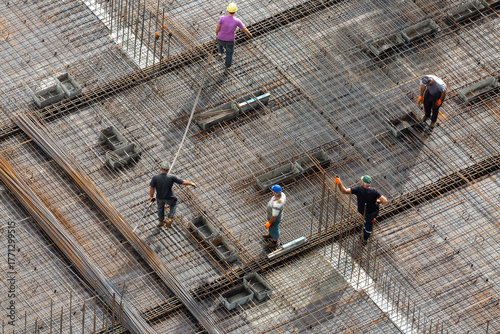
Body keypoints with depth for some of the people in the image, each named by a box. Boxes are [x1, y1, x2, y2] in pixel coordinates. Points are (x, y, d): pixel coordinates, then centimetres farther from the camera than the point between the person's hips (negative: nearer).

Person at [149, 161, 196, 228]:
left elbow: (151, 189, -19)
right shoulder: (171, 178, -29)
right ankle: (170, 219, 19)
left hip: (159, 197, 1)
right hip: (169, 198, -1)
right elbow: (183, 182, -20)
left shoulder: (155, 178, -29)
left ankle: (161, 222, 53)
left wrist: (151, 197, 1)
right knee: (173, 205, 34)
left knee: (160, 207, 34)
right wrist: (191, 183, -2)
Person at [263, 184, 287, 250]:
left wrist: (269, 223, -15)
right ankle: (271, 235, 65)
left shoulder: (276, 205, -48)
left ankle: (274, 243, 50)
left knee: (274, 229, 22)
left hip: (275, 219, -7)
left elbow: (274, 216, -32)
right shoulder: (282, 194, -24)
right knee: (272, 227, 35)